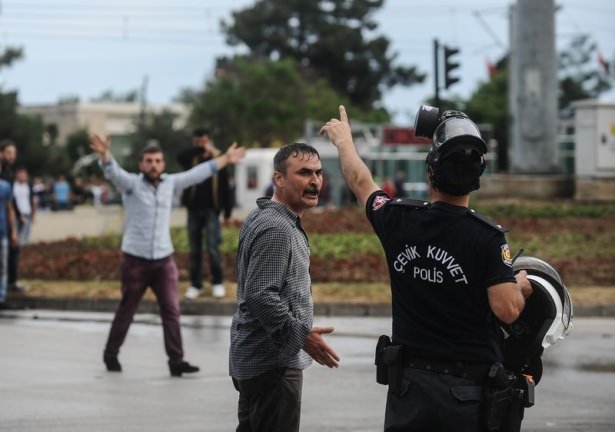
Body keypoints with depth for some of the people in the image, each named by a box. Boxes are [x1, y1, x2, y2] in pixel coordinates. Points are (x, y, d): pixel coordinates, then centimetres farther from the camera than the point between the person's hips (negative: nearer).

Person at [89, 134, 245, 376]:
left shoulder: (170, 183, 8)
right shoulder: (131, 183, -6)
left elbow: (196, 174, 16)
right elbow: (113, 172, -24)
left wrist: (225, 160, 21)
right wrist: (104, 154, -45)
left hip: (164, 259, 3)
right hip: (135, 259, -3)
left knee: (171, 311, -5)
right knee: (126, 311, 7)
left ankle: (176, 361, -5)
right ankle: (111, 354, 24)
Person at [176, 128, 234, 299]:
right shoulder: (191, 159, 4)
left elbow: (225, 188, 4)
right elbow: (180, 156, -22)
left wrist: (227, 213, 3)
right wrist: (200, 150, -30)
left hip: (211, 209, -2)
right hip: (194, 209, 2)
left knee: (213, 247, -7)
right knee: (195, 249, 5)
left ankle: (218, 283, 7)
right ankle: (195, 284, 13)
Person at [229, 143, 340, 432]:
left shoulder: (261, 218, 13)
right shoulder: (277, 229, -19)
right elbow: (261, 296, -26)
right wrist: (302, 335, -21)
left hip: (251, 358, 11)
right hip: (273, 363, -11)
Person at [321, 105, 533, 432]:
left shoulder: (400, 220, -3)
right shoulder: (487, 237, -14)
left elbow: (360, 181, 16)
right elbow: (507, 309, -19)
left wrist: (342, 139, 35)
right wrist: (521, 286, 5)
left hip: (410, 383, 3)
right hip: (469, 392, -3)